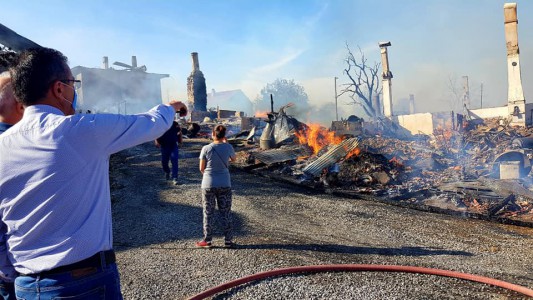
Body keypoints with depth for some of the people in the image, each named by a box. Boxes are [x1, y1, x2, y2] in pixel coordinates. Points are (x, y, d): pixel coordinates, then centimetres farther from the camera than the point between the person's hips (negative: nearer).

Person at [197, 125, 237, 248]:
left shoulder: (206, 149, -9)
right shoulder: (228, 147, -6)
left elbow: (201, 168, -3)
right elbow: (234, 159, 15)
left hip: (208, 184, -1)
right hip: (225, 184, 1)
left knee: (208, 213, 11)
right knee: (226, 213, 11)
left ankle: (207, 240, 18)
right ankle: (228, 240, 16)